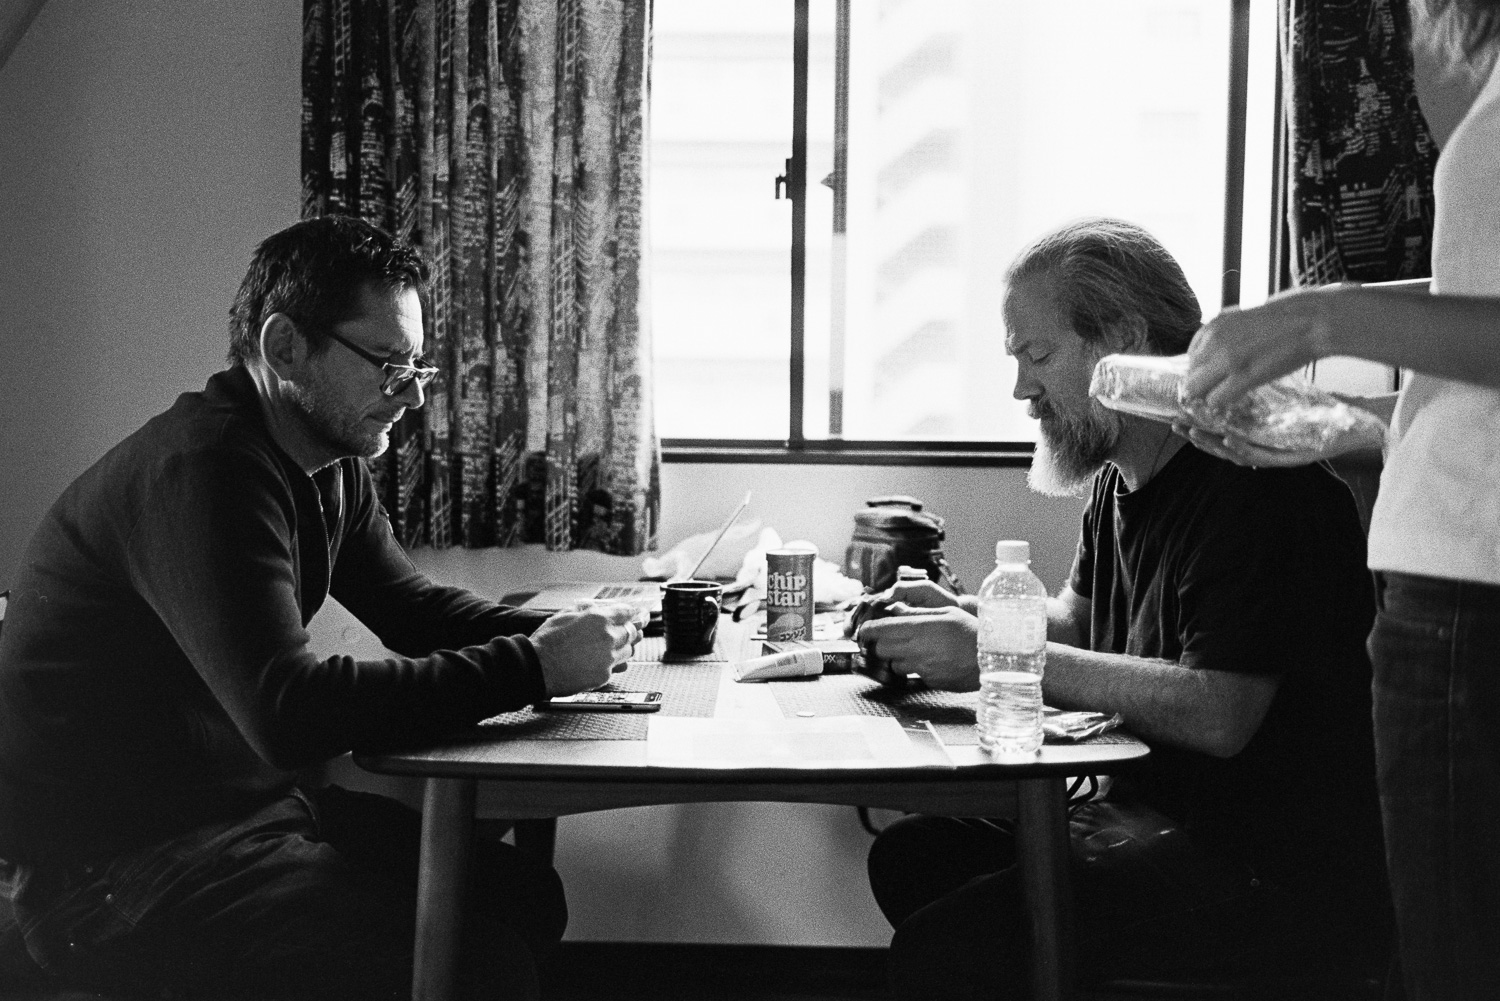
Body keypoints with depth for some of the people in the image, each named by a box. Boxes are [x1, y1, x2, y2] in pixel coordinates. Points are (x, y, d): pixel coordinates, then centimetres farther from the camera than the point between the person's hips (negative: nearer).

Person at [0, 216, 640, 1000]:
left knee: (527, 897, 3)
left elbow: (411, 605, 17)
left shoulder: (329, 464, 6)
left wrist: (551, 635, -3)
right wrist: (529, 668, -28)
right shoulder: (201, 471, -24)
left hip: (256, 797, 9)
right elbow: (292, 712, -33)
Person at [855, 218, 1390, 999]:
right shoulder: (1121, 479, 13)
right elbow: (1076, 622, 21)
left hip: (1282, 871, -9)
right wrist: (963, 617, 0)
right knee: (907, 857, 4)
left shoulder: (1253, 481, -18)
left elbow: (1218, 715, -26)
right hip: (1154, 814, 9)